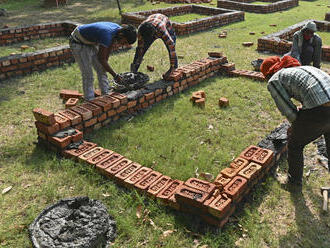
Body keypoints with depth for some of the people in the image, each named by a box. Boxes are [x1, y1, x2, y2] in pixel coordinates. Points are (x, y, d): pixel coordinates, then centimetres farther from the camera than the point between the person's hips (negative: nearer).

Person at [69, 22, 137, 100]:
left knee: (101, 70, 8)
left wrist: (105, 63, 9)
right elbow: (101, 59, -28)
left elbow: (109, 46, 5)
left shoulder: (118, 28, -12)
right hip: (78, 43, -9)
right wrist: (115, 75, -21)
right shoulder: (107, 35, -38)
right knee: (88, 75, -9)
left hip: (90, 43, 9)